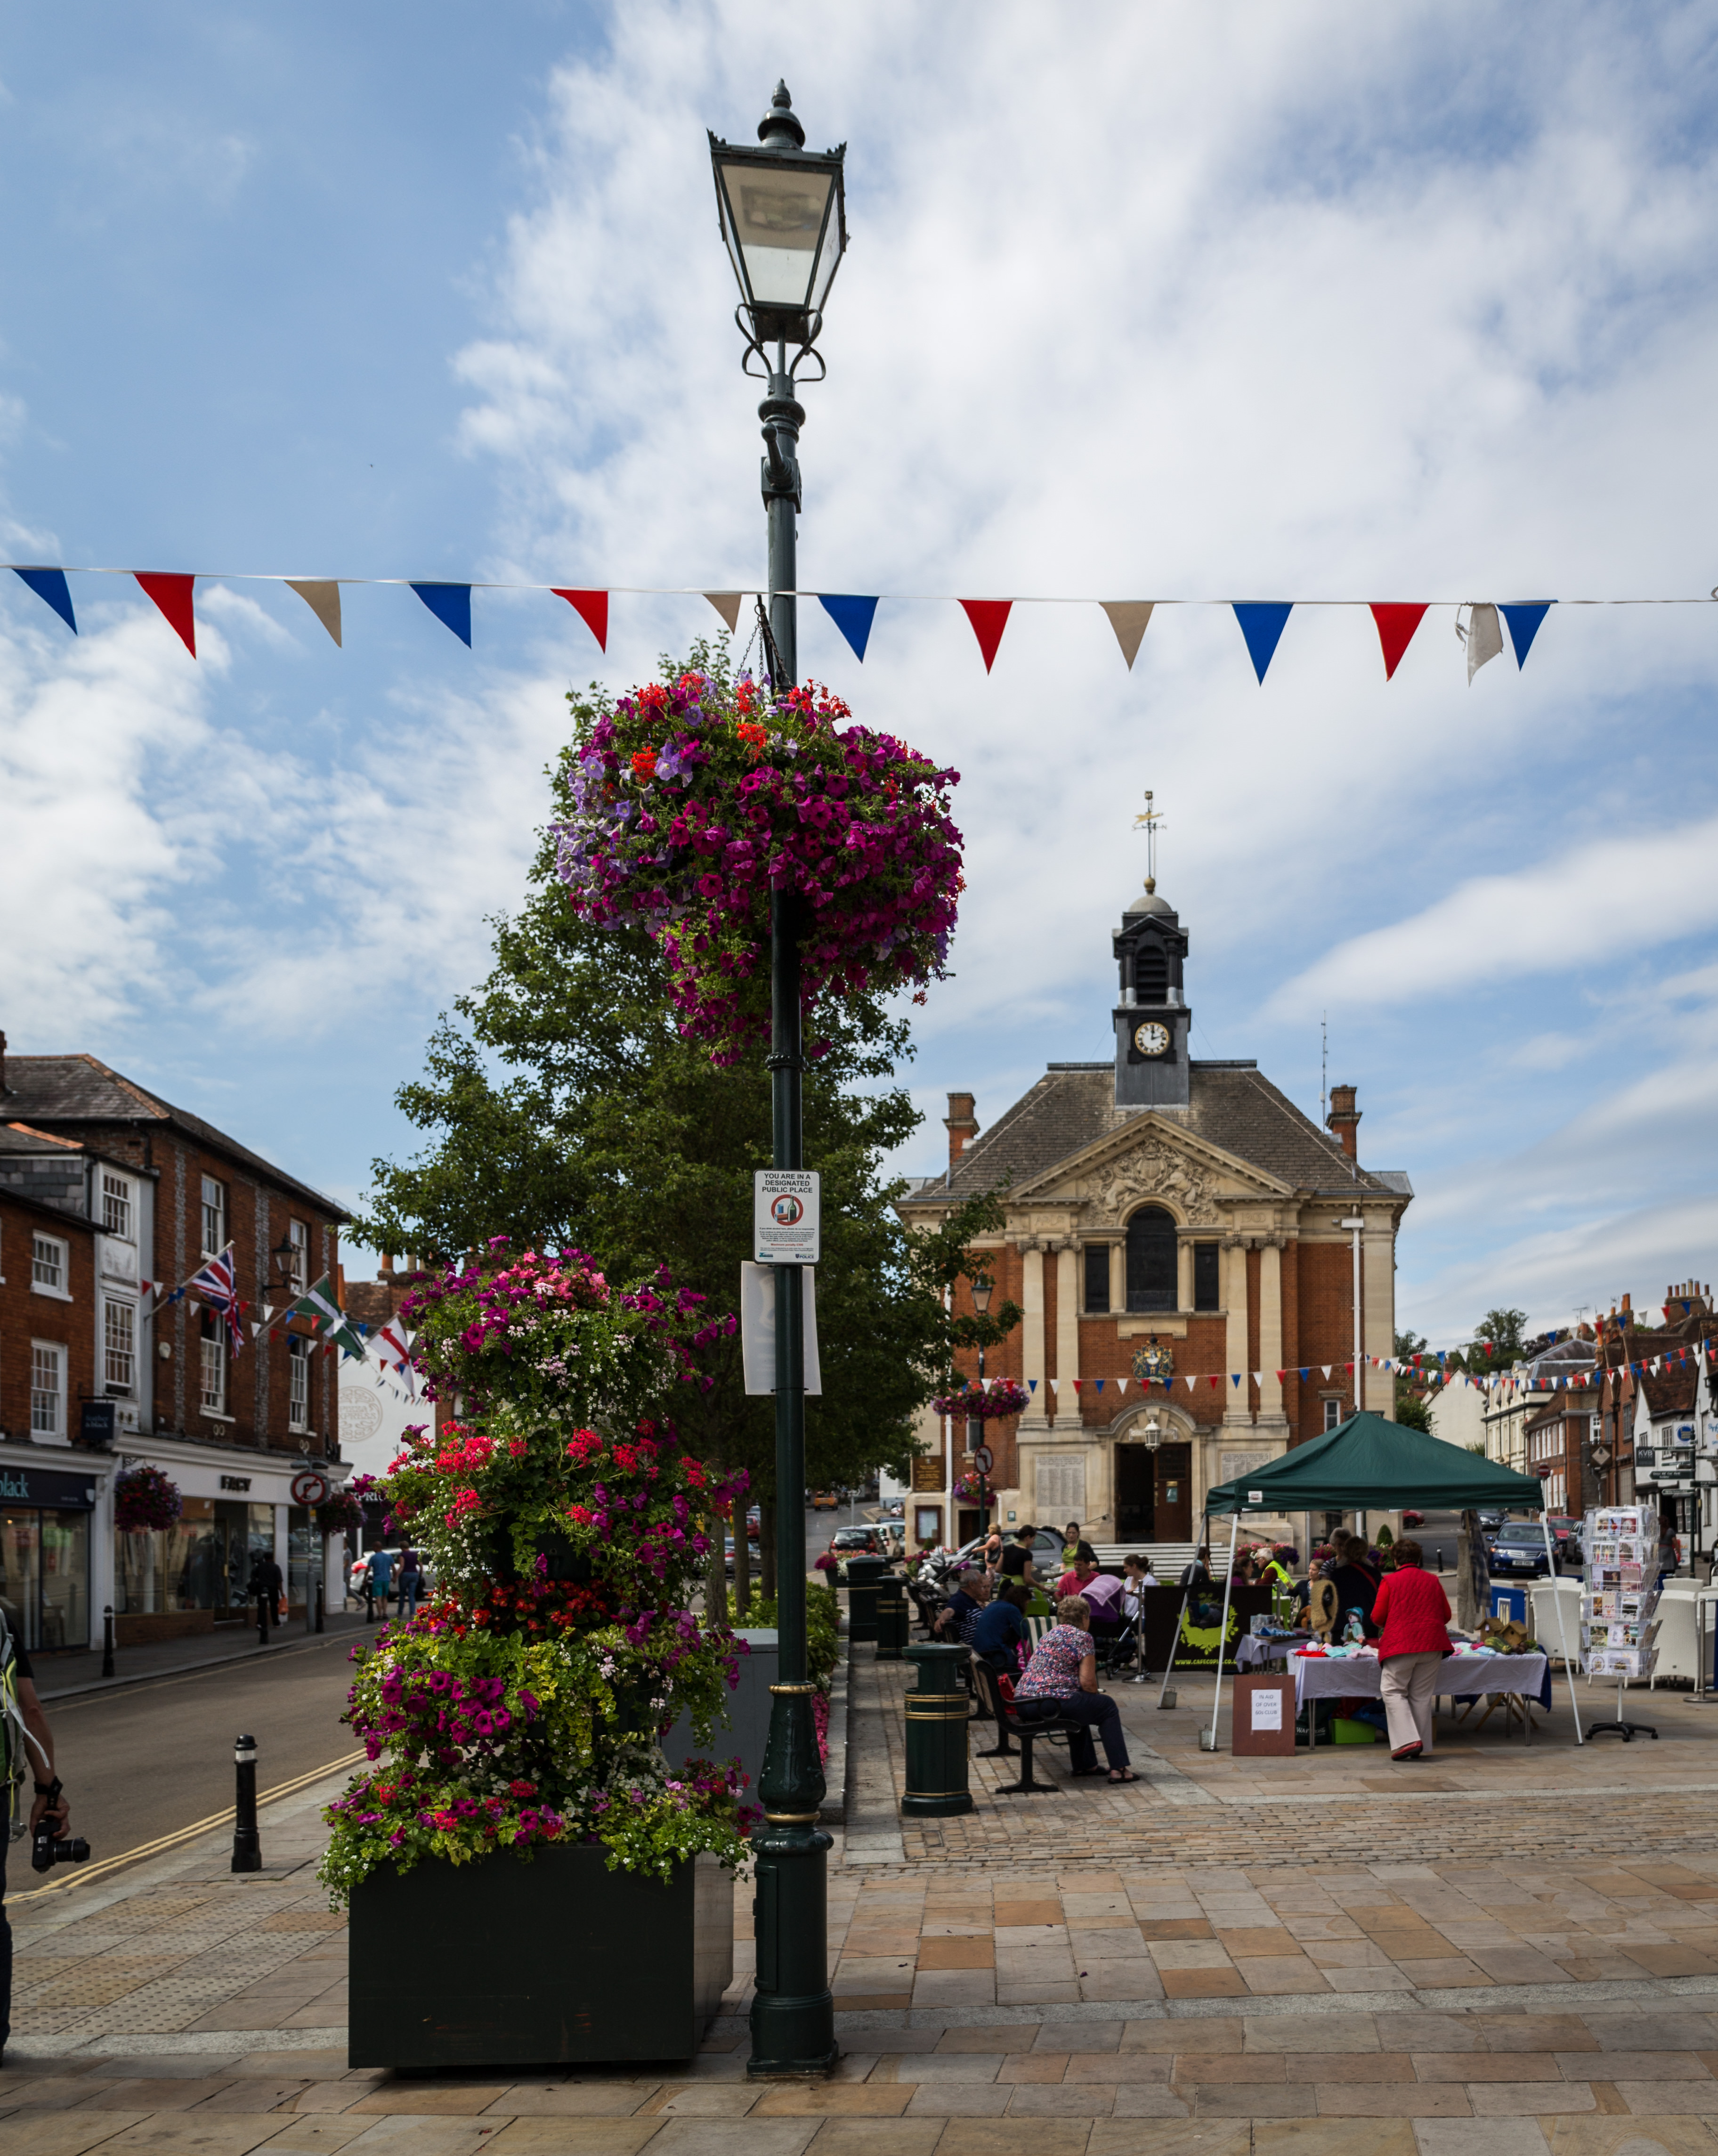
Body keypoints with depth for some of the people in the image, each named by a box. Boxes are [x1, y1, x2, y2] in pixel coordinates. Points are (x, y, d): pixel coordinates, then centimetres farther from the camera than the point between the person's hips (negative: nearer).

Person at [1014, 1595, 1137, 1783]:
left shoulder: (1049, 1634, 23)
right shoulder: (1082, 1637, -1)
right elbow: (1088, 1682, -6)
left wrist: (1094, 1696, 34)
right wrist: (1098, 1695, 14)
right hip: (1050, 1703, -8)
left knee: (1079, 1703, 35)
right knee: (1106, 1706, 12)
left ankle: (1085, 1765, 38)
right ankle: (1118, 1769, 10)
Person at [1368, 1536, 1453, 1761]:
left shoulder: (1390, 1581, -2)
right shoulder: (1433, 1581, 9)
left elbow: (1377, 1618, -2)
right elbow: (1446, 1615, 14)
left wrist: (1387, 1626, 20)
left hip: (1400, 1644, -4)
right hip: (1432, 1644, 4)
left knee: (1393, 1691, 3)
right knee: (1422, 1695, 10)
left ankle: (1407, 1740, -12)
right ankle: (1423, 1747, 10)